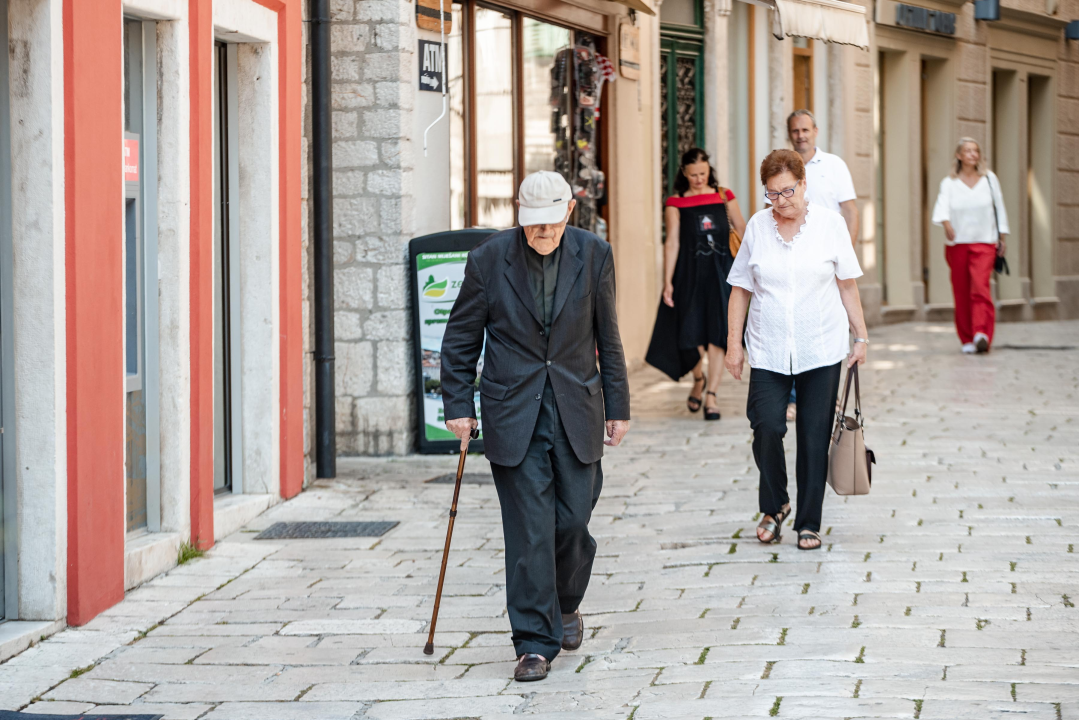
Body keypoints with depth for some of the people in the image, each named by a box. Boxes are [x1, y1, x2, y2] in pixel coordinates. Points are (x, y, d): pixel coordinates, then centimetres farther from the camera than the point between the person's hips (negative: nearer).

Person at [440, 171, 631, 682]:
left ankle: (566, 602, 33)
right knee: (528, 528, -5)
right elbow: (460, 338, 4)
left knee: (572, 518, 3)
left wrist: (617, 406, 9)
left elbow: (607, 337, 7)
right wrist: (459, 405, 0)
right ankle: (534, 643, 1)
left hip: (576, 409, 2)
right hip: (513, 412, -1)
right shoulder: (489, 260, -4)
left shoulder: (593, 256, 0)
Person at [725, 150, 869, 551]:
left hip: (821, 350, 0)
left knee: (814, 436, 1)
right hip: (768, 351, 0)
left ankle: (809, 523, 13)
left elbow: (847, 286, 6)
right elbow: (741, 289, 8)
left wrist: (860, 336, 5)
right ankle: (774, 507, 12)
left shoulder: (829, 224, 0)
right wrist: (733, 343, 4)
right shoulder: (757, 227, 3)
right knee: (766, 428, -12)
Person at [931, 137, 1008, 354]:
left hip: (984, 242, -1)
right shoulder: (949, 183, 4)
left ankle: (982, 334, -29)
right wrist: (946, 223, -33)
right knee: (961, 292, 2)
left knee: (980, 287, -18)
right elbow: (942, 206, -12)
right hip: (957, 243, 1)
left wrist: (1002, 237, 11)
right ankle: (967, 339, 12)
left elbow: (999, 208, 14)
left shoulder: (989, 179, 9)